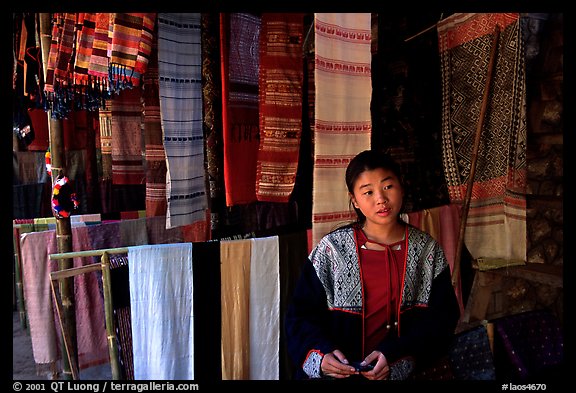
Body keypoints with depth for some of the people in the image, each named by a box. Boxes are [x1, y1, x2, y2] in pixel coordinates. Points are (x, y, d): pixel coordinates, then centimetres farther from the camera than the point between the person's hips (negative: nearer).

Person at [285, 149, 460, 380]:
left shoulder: (427, 249, 2)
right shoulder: (331, 249, -2)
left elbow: (443, 316, 1)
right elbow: (300, 314, 1)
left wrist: (393, 355, -12)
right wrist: (322, 355, -17)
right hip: (338, 371, 1)